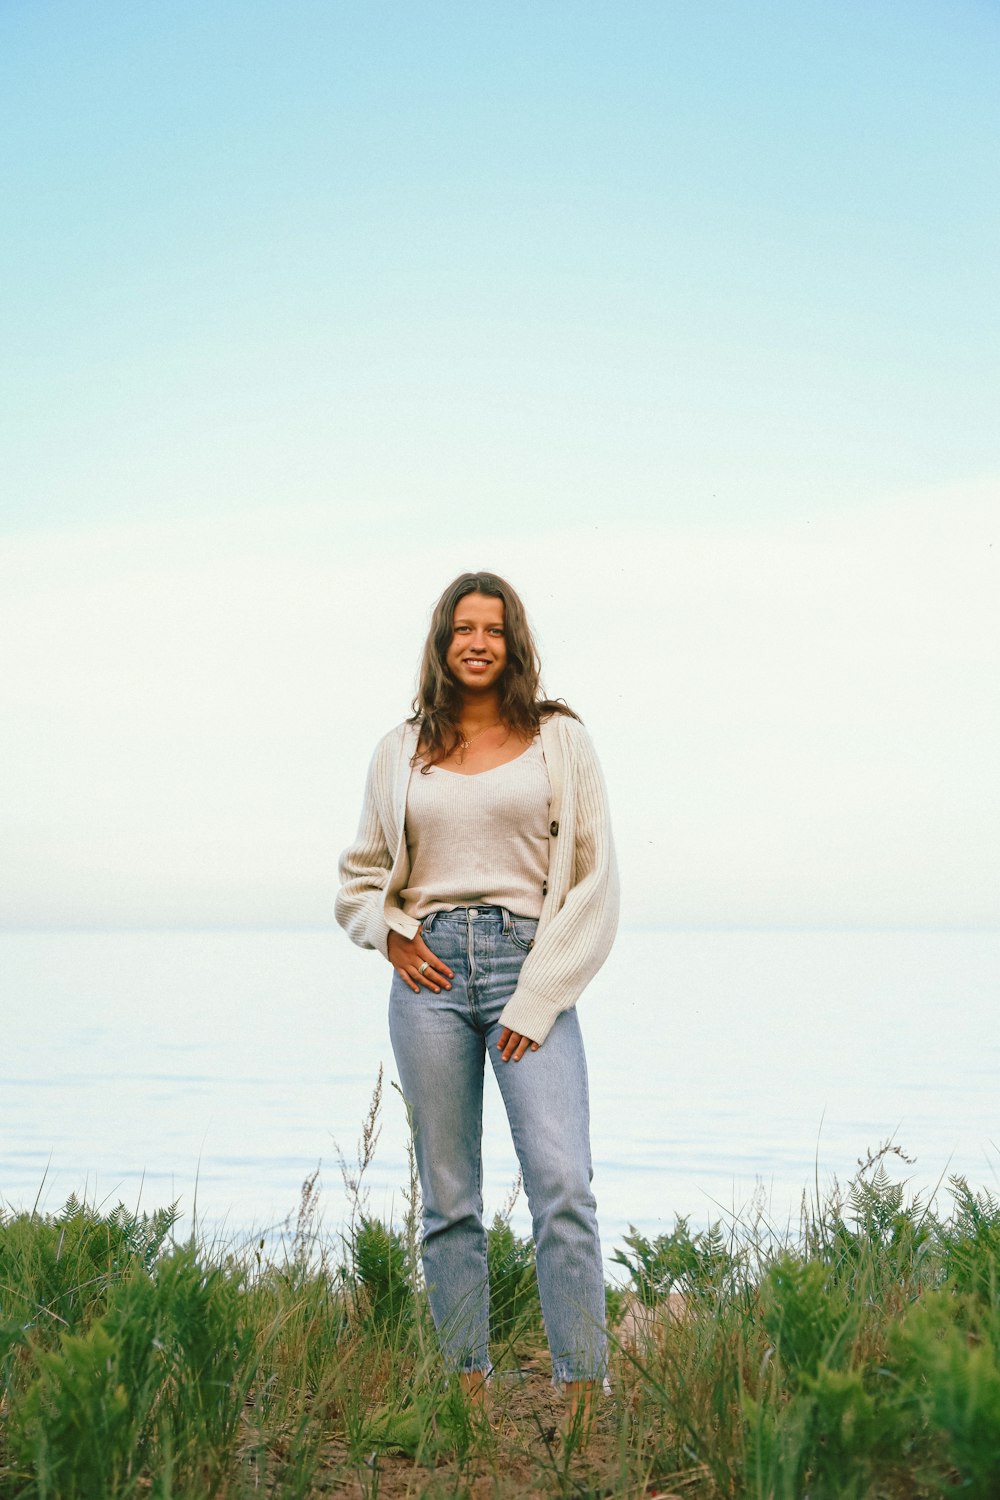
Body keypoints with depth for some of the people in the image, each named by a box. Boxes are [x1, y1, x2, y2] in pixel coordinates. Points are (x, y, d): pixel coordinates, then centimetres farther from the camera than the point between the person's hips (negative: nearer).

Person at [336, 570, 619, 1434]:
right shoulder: (401, 753, 12)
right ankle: (468, 1388, 14)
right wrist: (388, 933, 0)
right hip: (431, 973, 2)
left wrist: (539, 999, -6)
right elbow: (360, 875, 21)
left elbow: (594, 881, 2)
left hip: (529, 966, -2)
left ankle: (583, 1397, -6)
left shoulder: (560, 741, 6)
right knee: (449, 1199, 5)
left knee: (563, 1186, -13)